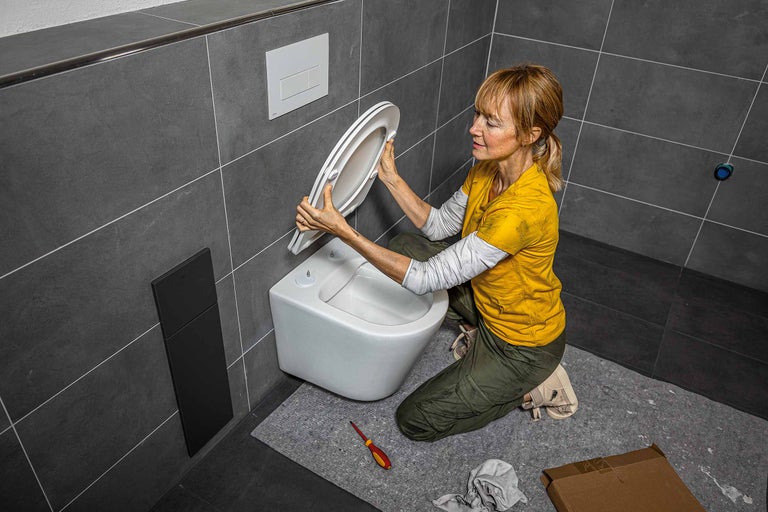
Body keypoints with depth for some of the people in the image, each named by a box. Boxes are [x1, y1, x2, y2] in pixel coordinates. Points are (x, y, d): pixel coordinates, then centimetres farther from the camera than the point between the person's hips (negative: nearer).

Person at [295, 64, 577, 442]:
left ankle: (533, 387, 9)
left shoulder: (524, 208, -37)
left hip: (524, 342, -8)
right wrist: (390, 177, -7)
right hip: (489, 301, 8)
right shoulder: (489, 168, -10)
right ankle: (477, 332, 13)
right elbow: (439, 225, 2)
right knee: (406, 246, 7)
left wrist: (345, 232, -36)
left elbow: (427, 279, -34)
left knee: (415, 420, -3)